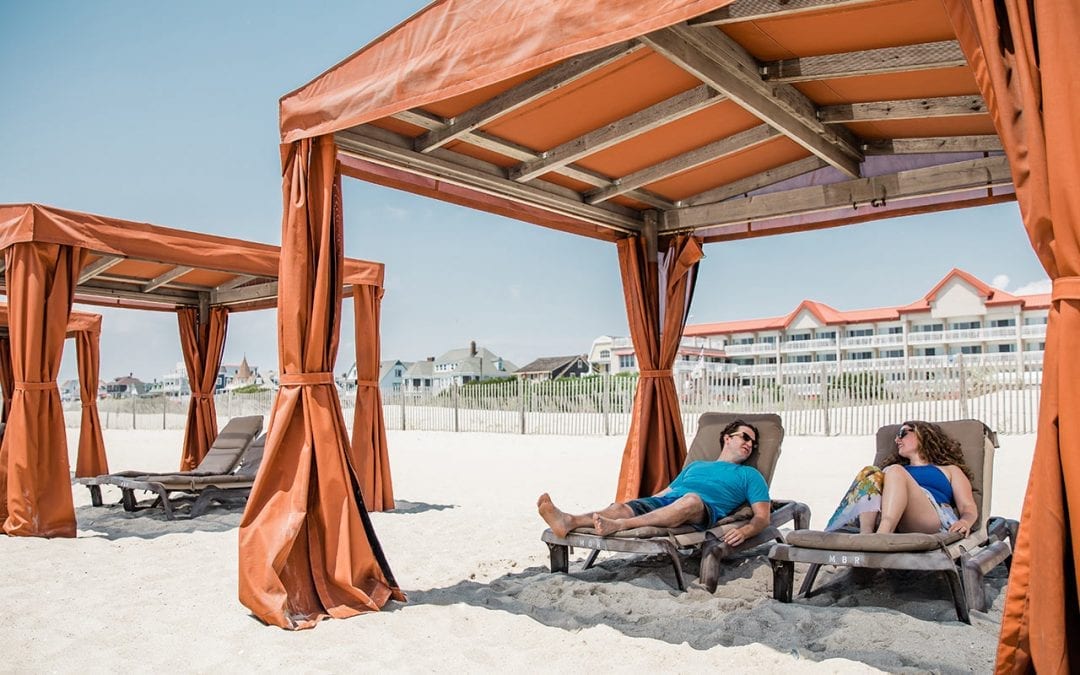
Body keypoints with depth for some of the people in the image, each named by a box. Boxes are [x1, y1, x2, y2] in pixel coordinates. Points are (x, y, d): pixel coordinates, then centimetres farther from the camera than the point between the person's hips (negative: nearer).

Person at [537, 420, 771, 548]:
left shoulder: (749, 475, 25)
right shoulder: (695, 466, 37)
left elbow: (762, 517, 12)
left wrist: (744, 531, -12)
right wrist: (635, 502, 16)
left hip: (704, 511, -4)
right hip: (664, 502, 4)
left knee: (691, 498, -41)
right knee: (621, 507, -25)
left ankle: (618, 526, -52)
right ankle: (569, 521, -52)